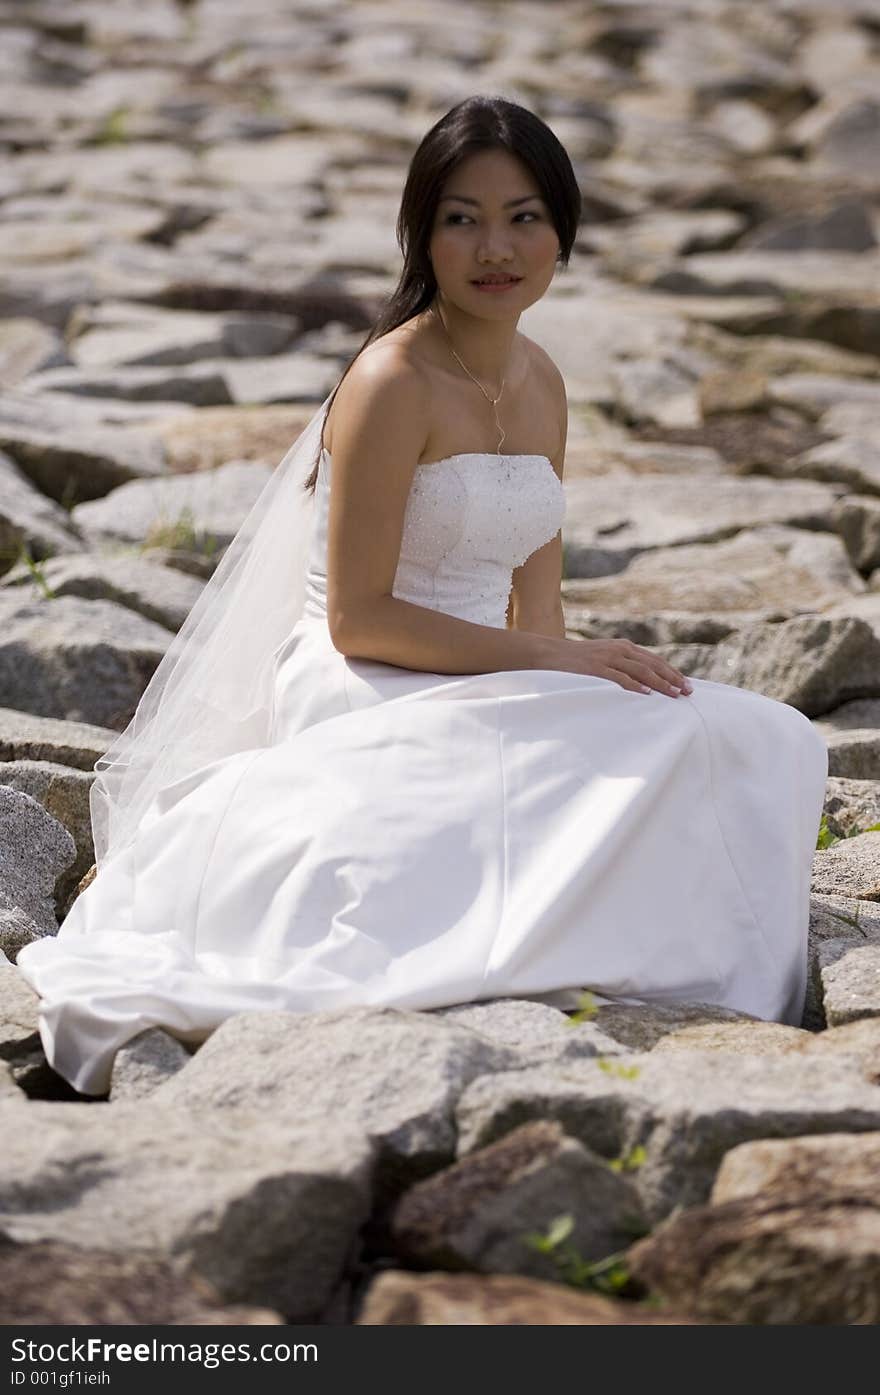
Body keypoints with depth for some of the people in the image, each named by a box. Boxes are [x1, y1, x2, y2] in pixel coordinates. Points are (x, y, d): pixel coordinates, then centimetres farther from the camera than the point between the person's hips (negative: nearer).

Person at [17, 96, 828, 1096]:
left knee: (761, 741, -10)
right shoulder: (392, 384, -14)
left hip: (473, 694, 8)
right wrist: (555, 662, -17)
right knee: (664, 745, -28)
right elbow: (358, 619, -16)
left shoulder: (540, 383, 11)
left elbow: (533, 603, 13)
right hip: (369, 706, -8)